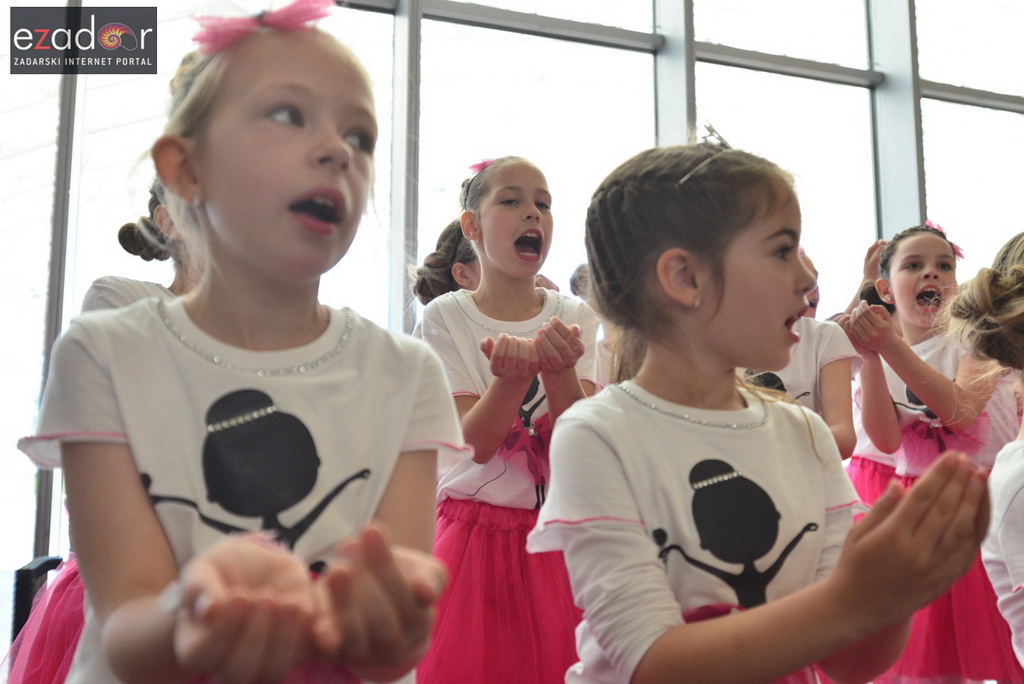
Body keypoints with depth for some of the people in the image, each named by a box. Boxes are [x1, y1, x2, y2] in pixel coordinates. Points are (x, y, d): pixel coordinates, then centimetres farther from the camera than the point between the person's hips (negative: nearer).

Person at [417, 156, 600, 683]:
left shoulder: (575, 318, 2)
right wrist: (513, 375, -31)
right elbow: (476, 443, -13)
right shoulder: (447, 317, -4)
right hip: (478, 534, -2)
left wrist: (560, 370, -27)